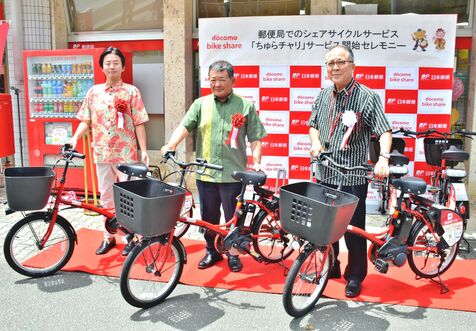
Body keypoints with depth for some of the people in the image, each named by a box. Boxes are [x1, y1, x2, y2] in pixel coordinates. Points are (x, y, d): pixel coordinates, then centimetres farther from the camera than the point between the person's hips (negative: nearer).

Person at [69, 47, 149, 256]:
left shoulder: (131, 92, -1)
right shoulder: (93, 92, 9)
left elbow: (139, 124, -3)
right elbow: (86, 121, 11)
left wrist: (144, 150, -9)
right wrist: (75, 138, -6)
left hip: (126, 153, -4)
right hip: (102, 153, 4)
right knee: (106, 196, 12)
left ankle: (132, 237, 15)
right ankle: (108, 237, 24)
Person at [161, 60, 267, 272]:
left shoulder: (246, 106, 2)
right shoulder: (201, 104, 6)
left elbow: (255, 138, 3)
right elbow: (184, 126, -7)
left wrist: (256, 162, -9)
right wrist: (171, 145, -23)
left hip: (233, 174, -2)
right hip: (205, 173, 2)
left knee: (233, 217, 9)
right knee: (209, 216, 15)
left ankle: (233, 253, 29)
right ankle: (212, 251, 34)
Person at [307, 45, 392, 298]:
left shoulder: (367, 97, -9)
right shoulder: (324, 95, 9)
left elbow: (384, 131, -14)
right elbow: (313, 125, 19)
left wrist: (383, 157, -31)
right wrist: (315, 143, -1)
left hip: (353, 176, -5)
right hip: (325, 173, 6)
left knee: (354, 228, 5)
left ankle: (355, 276, 23)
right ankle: (330, 267, 35)